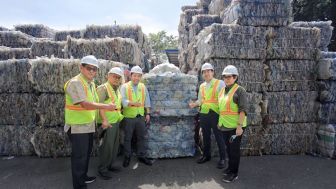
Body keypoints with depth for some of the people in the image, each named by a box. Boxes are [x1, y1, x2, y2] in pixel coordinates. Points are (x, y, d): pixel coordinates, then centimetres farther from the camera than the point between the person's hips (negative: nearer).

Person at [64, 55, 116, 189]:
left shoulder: (91, 84, 9)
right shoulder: (75, 83, -19)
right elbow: (85, 104, -28)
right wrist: (106, 106, -26)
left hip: (89, 125, 8)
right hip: (77, 126, -8)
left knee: (86, 153, 21)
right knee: (79, 156, 3)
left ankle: (83, 177, 39)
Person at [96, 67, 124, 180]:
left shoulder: (117, 90, 14)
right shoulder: (103, 88, -11)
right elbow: (99, 105, -21)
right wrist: (104, 120, -28)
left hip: (116, 121, 8)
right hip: (107, 122, -8)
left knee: (115, 145, 15)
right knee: (107, 146, -2)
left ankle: (110, 165, 30)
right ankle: (102, 169, 14)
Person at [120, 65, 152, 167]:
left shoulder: (143, 87, 7)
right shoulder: (124, 86, -5)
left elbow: (147, 101, 10)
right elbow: (122, 100, -17)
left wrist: (148, 113, 7)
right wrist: (133, 103, -32)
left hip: (141, 116, 3)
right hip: (129, 117, -3)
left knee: (141, 137, 12)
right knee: (128, 138, 8)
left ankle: (141, 156, 27)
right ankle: (127, 157, 25)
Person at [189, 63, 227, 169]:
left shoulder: (220, 83, -4)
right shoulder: (202, 86, 13)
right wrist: (194, 104, -1)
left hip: (216, 114, -5)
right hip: (203, 114, 6)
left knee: (218, 136, 5)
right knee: (206, 136, 17)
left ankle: (222, 159, 22)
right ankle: (206, 155, 35)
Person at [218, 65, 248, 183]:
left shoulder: (239, 90, -12)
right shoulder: (223, 91, 10)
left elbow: (243, 109, -17)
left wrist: (239, 126, -21)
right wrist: (220, 121, 18)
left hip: (235, 126, -7)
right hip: (225, 125, 7)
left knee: (234, 149, 4)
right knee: (229, 147, 17)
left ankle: (234, 173, 18)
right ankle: (231, 167, 35)